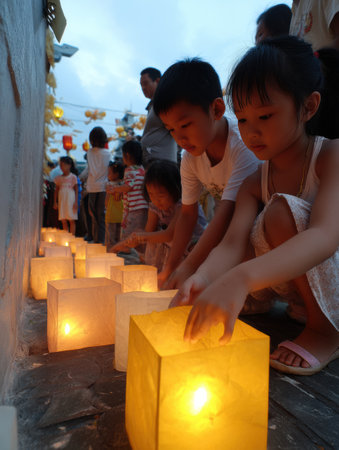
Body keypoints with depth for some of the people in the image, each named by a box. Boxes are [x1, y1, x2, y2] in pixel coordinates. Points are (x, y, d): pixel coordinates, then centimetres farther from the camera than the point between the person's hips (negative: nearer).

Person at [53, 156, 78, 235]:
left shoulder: (73, 177, -1)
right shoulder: (59, 178, 9)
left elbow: (76, 190, -1)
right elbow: (56, 190, 14)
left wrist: (76, 202, -7)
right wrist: (55, 202, 10)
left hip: (70, 200, -4)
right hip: (62, 201, 4)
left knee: (71, 220, -2)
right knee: (63, 221, 5)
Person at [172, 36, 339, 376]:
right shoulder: (255, 184, -4)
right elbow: (232, 245, -18)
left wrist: (241, 278, -51)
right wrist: (203, 277, -40)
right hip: (299, 282, 5)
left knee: (281, 210, -28)